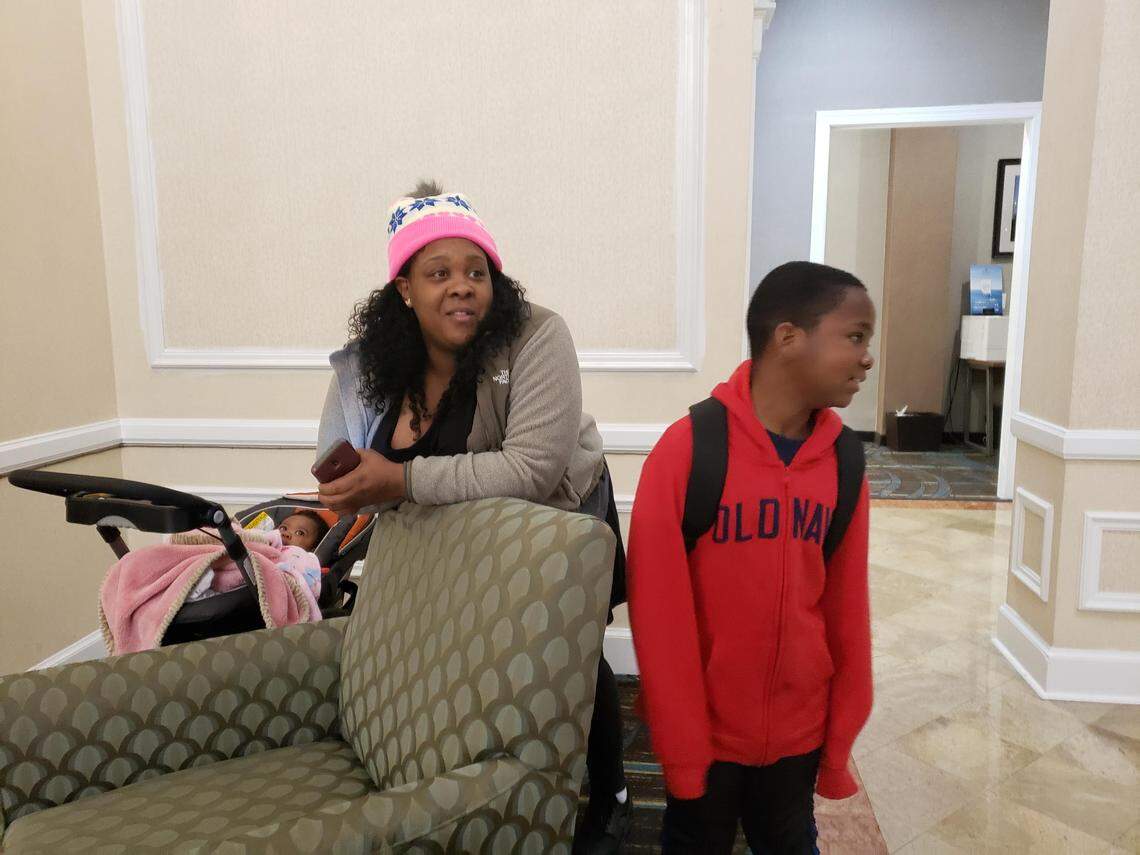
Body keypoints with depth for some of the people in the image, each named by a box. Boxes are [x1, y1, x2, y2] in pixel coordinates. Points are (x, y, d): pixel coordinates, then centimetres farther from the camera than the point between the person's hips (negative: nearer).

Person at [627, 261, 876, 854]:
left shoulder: (844, 463, -6)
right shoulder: (688, 449, -20)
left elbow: (846, 609, 0)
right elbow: (659, 612, -17)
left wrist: (840, 739, 5)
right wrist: (681, 745, -12)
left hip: (800, 728, 4)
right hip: (706, 727, -3)